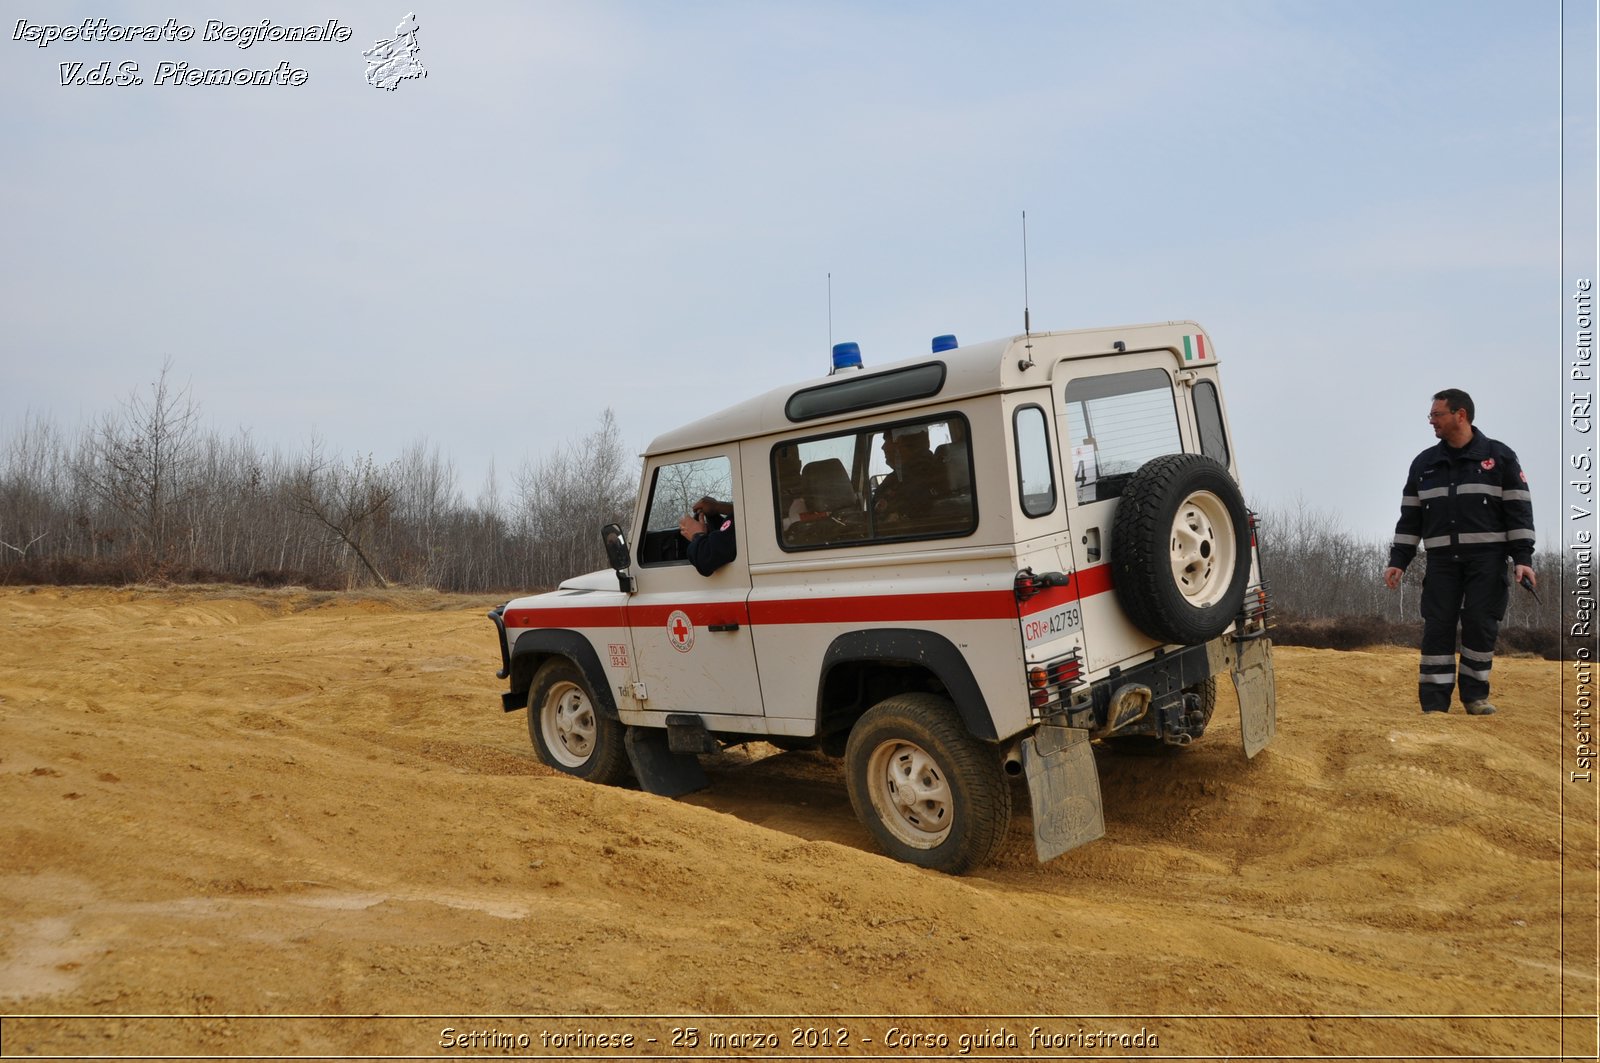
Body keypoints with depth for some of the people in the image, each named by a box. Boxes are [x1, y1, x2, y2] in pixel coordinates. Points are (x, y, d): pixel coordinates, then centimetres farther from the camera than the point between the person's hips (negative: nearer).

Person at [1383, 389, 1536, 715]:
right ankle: (1434, 704, 0)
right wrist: (1398, 561, 6)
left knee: (1480, 625, -3)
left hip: (1486, 558, -2)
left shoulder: (1500, 456, 2)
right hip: (1442, 560, 2)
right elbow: (1410, 517, 12)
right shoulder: (1424, 463, 12)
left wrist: (1523, 559, -8)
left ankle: (1475, 694, 14)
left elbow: (1519, 510, 0)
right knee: (1437, 628, -3)